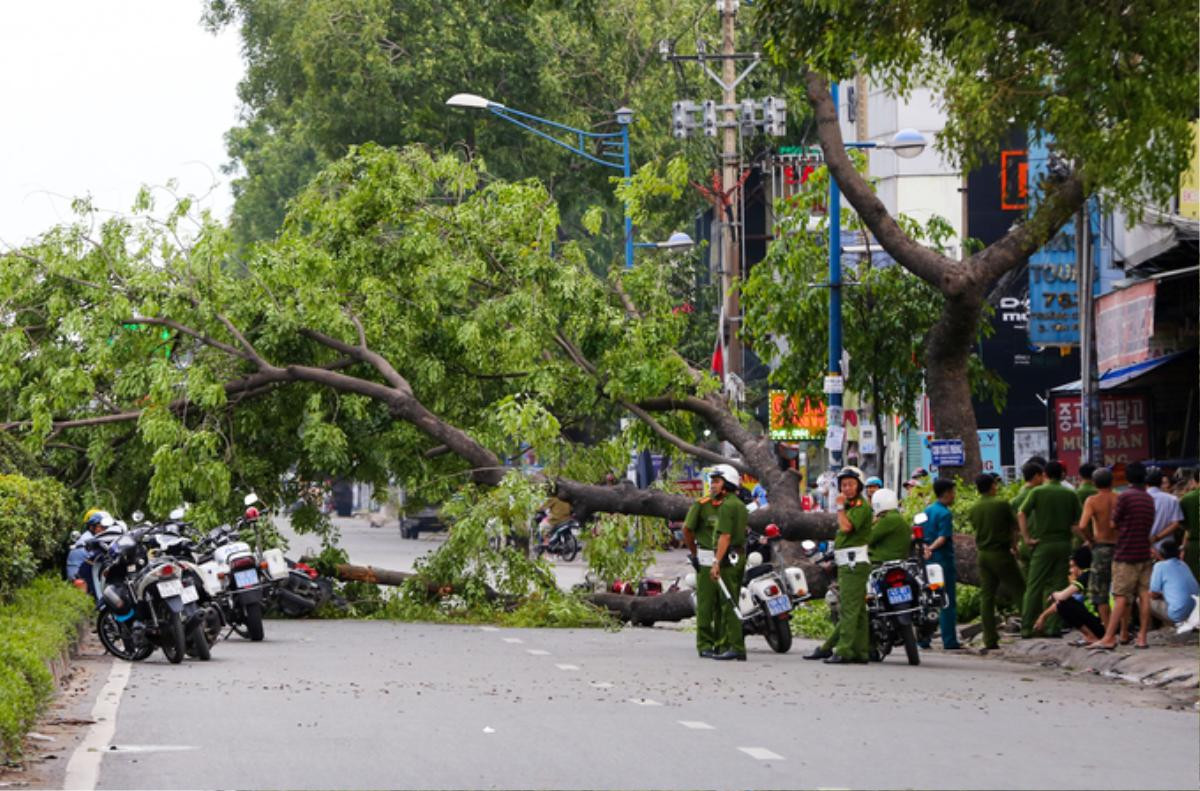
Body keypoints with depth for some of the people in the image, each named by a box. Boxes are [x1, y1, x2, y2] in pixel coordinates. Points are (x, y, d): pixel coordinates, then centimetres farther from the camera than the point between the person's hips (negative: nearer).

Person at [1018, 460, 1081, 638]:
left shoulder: (1038, 492, -2)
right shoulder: (1070, 495, 4)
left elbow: (1021, 514, -13)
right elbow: (1079, 521, 0)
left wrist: (1026, 537, -8)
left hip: (1043, 543, -2)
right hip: (1064, 544, 2)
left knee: (1034, 586, 2)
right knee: (1058, 586, 6)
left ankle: (1027, 627, 0)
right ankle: (1053, 627, 2)